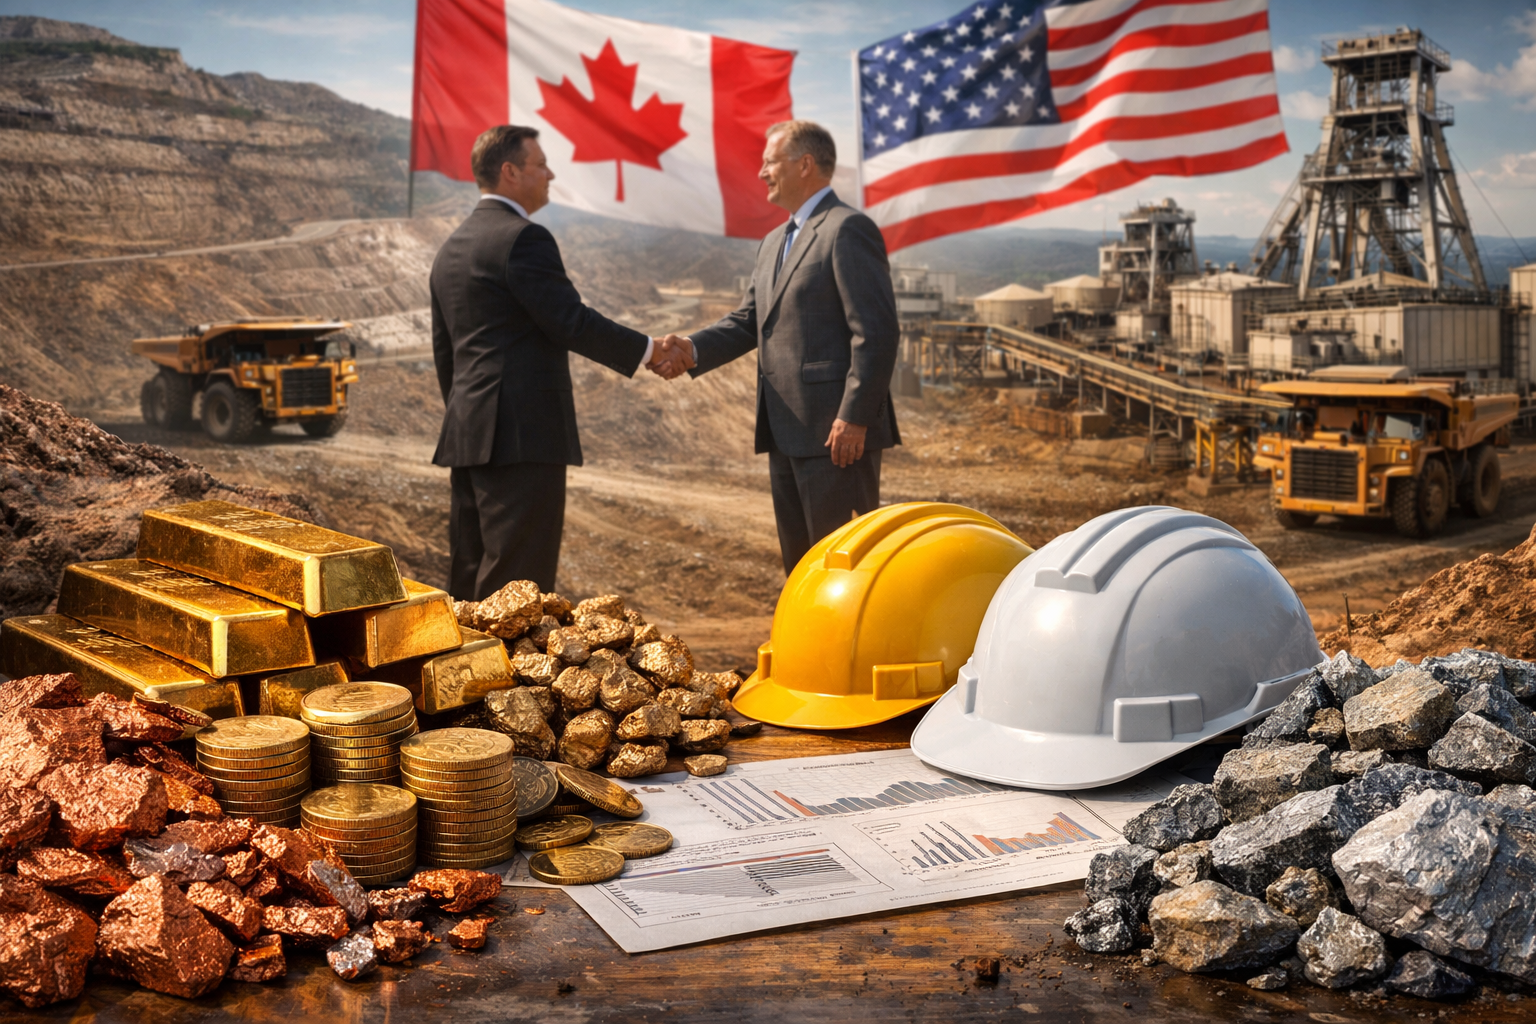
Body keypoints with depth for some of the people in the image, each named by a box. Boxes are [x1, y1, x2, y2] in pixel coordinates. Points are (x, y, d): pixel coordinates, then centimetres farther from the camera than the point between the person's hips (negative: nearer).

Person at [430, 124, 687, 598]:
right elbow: (573, 322, -15)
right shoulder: (524, 238, -11)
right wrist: (647, 350, -3)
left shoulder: (451, 248, 18)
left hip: (468, 434, 10)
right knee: (518, 577, -7)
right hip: (522, 434, -9)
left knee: (472, 573, 12)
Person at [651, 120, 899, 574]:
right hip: (787, 434, 9)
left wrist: (854, 417, -21)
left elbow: (876, 332, -17)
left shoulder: (849, 229, -10)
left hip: (836, 433, -9)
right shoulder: (774, 242, 20)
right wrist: (693, 350, -3)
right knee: (799, 564, 16)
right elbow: (750, 319, 15)